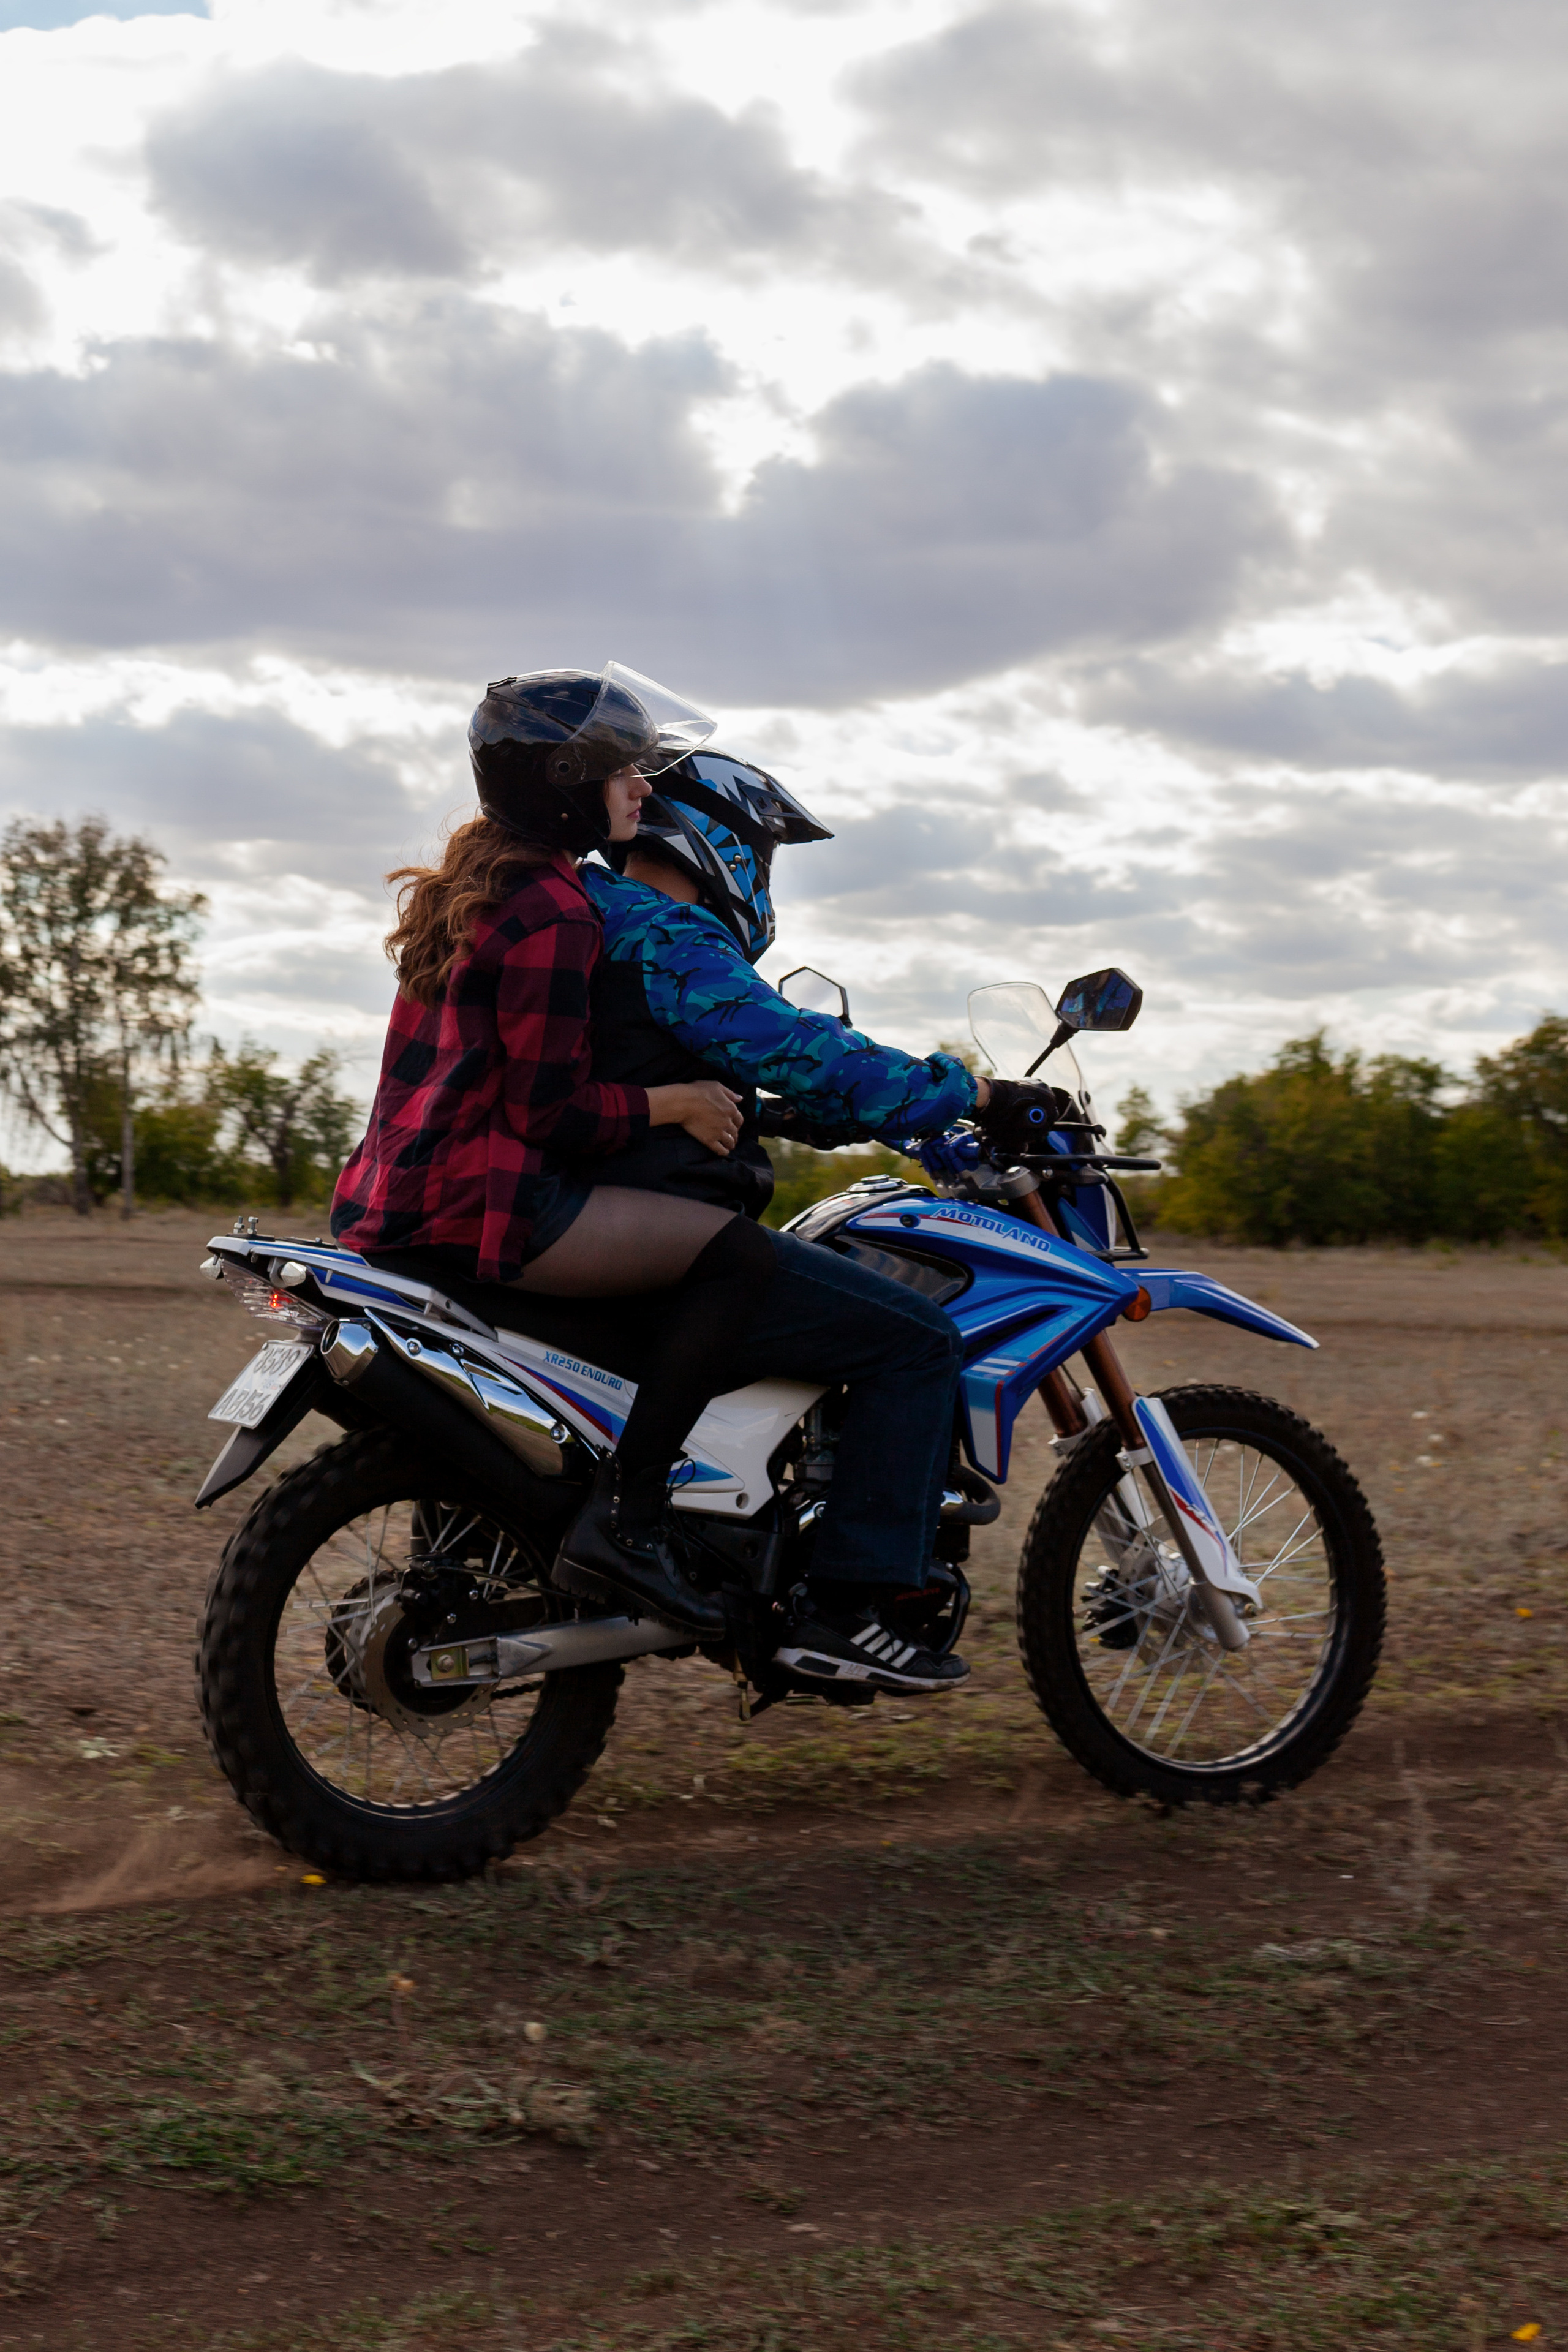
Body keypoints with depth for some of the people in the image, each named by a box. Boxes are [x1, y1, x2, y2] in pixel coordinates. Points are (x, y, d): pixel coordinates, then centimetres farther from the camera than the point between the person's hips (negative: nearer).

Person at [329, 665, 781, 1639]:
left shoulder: (477, 883, 17)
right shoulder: (552, 912, -14)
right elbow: (549, 1111, -19)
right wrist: (674, 1102, -7)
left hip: (409, 1190, 11)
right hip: (479, 1202, -11)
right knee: (740, 1253, -17)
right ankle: (625, 1514, -20)